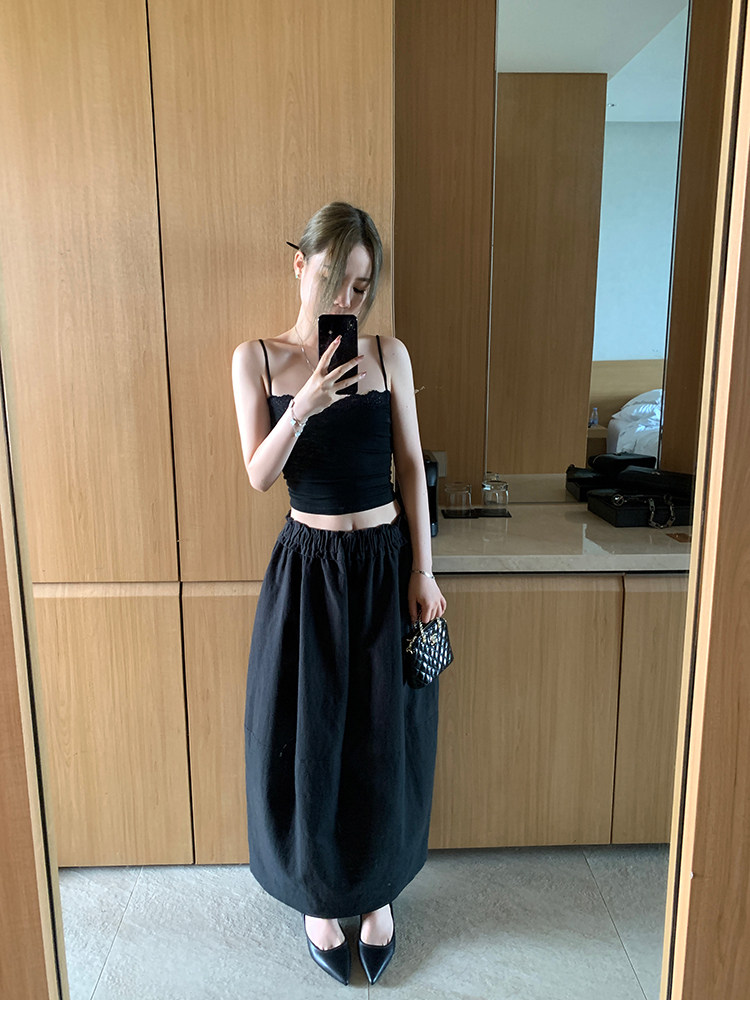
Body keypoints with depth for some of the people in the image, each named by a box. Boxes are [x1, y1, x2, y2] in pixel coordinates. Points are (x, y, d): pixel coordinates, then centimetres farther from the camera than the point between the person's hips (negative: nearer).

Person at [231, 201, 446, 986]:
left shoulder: (389, 354, -1)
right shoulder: (256, 359, -3)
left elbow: (411, 465, 1)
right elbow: (259, 475, -9)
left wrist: (422, 571, -3)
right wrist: (305, 405, -25)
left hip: (386, 564, 1)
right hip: (309, 568, -1)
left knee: (385, 740, 12)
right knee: (308, 739, 10)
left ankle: (378, 892, 37)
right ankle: (319, 897, 36)